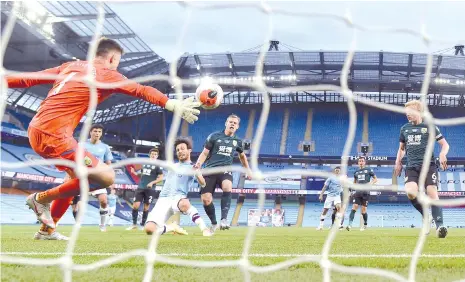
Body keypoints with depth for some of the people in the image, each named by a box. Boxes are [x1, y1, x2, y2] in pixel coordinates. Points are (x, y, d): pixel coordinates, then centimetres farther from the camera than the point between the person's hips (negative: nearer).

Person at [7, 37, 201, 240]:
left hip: (37, 130, 9)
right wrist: (173, 105, -16)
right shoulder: (106, 74, -1)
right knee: (106, 177, -9)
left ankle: (47, 229, 28)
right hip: (54, 134, -9)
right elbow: (141, 91, -12)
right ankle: (42, 198, 2)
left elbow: (29, 79, 22)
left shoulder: (71, 66, 19)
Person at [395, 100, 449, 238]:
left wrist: (442, 154, -15)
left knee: (432, 192, -16)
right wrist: (398, 162, 14)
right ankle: (425, 214, 3)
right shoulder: (405, 128, 14)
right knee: (410, 192, -22)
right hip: (411, 167, 3)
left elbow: (445, 144, 6)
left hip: (428, 164, -3)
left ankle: (440, 226, -15)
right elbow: (401, 148, 28)